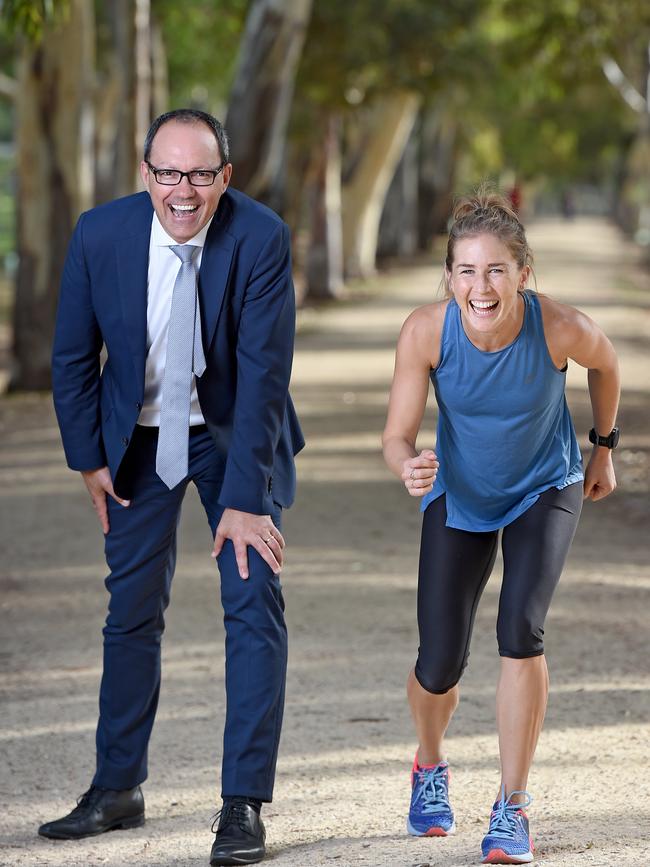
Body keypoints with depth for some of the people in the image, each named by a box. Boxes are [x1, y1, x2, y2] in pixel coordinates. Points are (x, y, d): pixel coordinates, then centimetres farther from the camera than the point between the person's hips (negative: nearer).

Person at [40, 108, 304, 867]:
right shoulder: (101, 234, -18)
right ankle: (117, 789, 22)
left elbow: (265, 371, -25)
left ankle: (244, 805, -7)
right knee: (131, 607, 8)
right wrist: (89, 458, -2)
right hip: (139, 435, 2)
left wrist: (241, 498, -27)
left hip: (235, 430, -2)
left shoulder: (260, 237, -24)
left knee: (254, 599, -11)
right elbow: (73, 357, -4)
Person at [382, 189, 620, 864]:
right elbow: (397, 436, -22)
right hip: (459, 497, 1)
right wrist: (408, 468, -45)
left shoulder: (562, 329, -30)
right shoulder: (426, 332, -29)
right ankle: (430, 767, 36)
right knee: (439, 664, 0)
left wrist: (604, 447, 7)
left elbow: (605, 365, -5)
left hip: (545, 490, -1)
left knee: (520, 628, -23)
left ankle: (512, 808, -7)